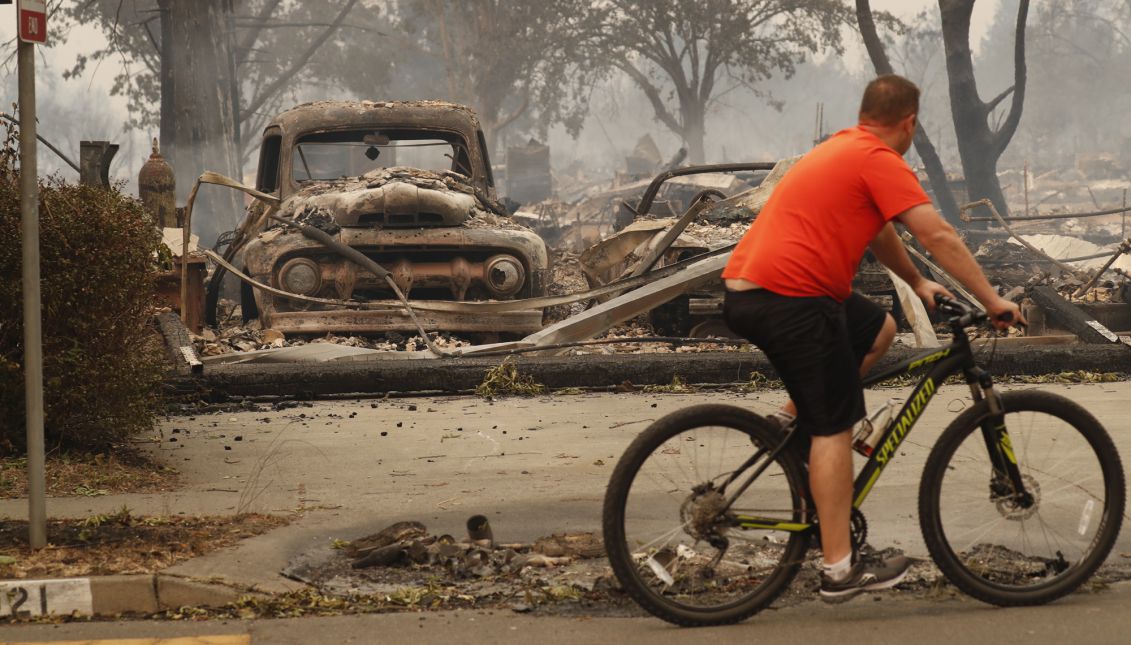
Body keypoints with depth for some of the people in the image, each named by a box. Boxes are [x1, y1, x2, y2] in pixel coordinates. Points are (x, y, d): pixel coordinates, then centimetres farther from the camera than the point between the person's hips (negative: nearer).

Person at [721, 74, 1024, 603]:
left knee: (879, 330, 24)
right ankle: (840, 570, -3)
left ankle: (793, 418, 16)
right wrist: (992, 301, -7)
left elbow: (877, 231, 33)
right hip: (791, 300, -9)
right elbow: (939, 236, -12)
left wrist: (918, 284, 38)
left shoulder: (841, 150, 21)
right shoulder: (880, 161, -8)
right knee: (835, 428, -4)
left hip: (746, 289, 9)